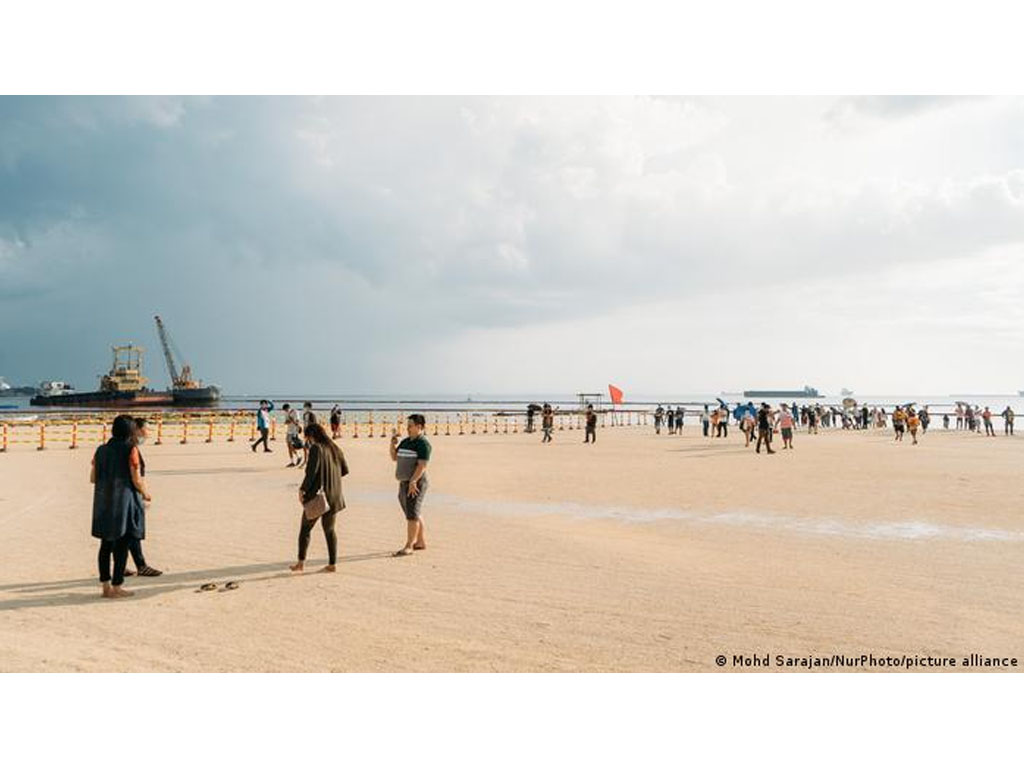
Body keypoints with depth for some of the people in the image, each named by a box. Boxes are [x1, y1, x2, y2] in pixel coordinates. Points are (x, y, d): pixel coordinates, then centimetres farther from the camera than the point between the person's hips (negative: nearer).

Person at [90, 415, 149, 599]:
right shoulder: (130, 450, -11)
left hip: (103, 502, 6)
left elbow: (92, 478, 9)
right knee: (122, 545, 1)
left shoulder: (101, 450, 5)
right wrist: (145, 494, 6)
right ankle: (116, 586, 4)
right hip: (124, 501, -6)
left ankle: (105, 585, 18)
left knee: (106, 544, 12)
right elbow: (137, 480, -12)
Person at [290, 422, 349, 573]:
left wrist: (302, 489, -12)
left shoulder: (316, 449, -11)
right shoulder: (335, 448, 9)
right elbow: (345, 470, 14)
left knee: (305, 528, 7)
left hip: (317, 494, -6)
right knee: (329, 530, 13)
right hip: (334, 496, 6)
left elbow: (311, 471, -20)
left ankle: (301, 562, 8)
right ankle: (332, 564, 12)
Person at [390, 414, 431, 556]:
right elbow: (394, 458, 17)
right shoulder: (405, 442, 14)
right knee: (415, 514, 15)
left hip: (416, 483, -9)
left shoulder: (423, 443, -12)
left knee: (412, 514, -7)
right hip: (404, 483, 9)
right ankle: (420, 542, 24)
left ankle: (409, 546, -5)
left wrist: (413, 481, -23)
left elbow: (422, 465, -18)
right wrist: (393, 443, 4)